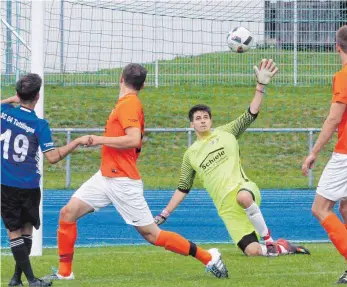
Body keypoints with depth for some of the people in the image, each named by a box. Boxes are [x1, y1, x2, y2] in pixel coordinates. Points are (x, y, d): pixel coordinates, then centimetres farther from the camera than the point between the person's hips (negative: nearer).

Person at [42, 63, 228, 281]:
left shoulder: (129, 104, -14)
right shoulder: (129, 103, 13)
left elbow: (134, 139, -26)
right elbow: (136, 143, 21)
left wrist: (100, 140, -18)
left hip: (122, 181, -9)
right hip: (106, 176, 9)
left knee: (152, 234, -6)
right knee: (68, 213, 3)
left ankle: (208, 258, 2)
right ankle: (65, 272, 9)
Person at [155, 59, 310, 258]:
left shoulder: (226, 133, 12)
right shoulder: (191, 154, 17)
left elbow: (251, 114, 3)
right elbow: (183, 189, 23)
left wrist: (261, 85, -9)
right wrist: (164, 215, 18)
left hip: (242, 187, -2)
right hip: (227, 208, 2)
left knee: (243, 197, -43)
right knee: (252, 251, -17)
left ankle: (269, 240, -23)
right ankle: (282, 248, 14)